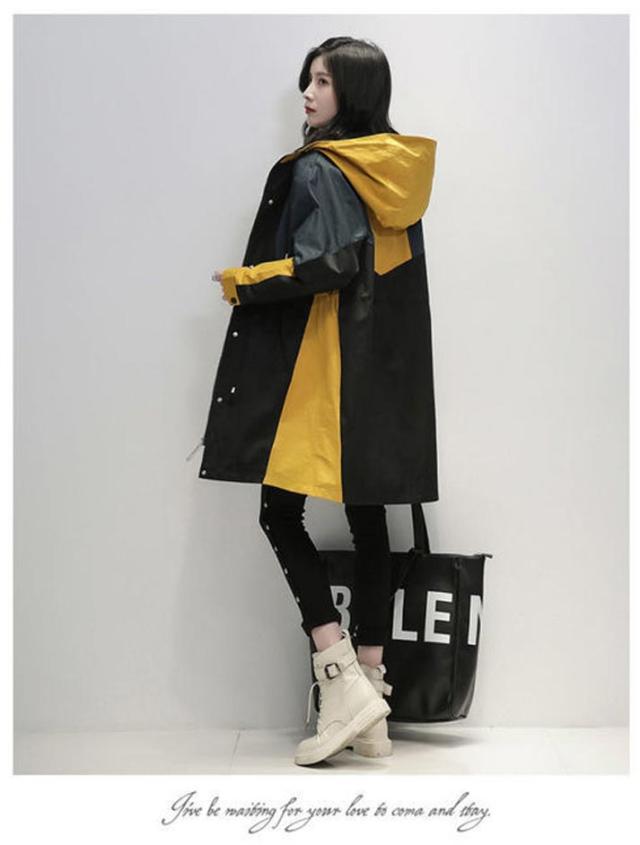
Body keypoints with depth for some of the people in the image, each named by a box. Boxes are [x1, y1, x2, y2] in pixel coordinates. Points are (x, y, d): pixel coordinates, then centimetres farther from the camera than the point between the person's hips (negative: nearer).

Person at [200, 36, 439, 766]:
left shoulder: (317, 169, -9)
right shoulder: (397, 170, 15)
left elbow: (328, 265, -20)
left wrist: (243, 283, -8)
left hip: (324, 368, -8)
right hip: (388, 374, 8)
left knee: (281, 514, 0)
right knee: (367, 523, 7)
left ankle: (343, 682, -8)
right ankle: (372, 713, 11)